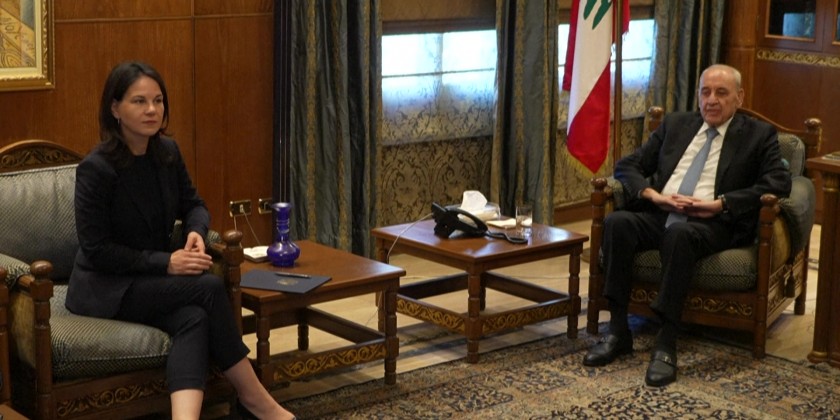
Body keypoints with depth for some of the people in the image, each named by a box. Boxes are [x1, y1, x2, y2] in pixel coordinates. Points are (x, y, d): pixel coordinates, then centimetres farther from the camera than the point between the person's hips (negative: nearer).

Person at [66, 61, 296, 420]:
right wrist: (165, 263, -23)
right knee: (209, 287, -26)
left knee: (194, 319, -29)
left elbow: (193, 205, 15)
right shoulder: (96, 168, -18)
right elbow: (96, 250, -18)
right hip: (106, 287, -6)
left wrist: (196, 231, -9)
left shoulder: (167, 152, 1)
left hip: (153, 280, 6)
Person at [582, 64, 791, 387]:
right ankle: (618, 331, -23)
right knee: (617, 222, -28)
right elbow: (627, 166, 16)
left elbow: (779, 183, -5)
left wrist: (720, 204, -15)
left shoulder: (759, 135, 11)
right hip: (658, 215, 4)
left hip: (711, 224, -4)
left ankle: (666, 344, -36)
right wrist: (653, 194, -6)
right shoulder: (675, 124, 21)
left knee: (678, 233, -38)